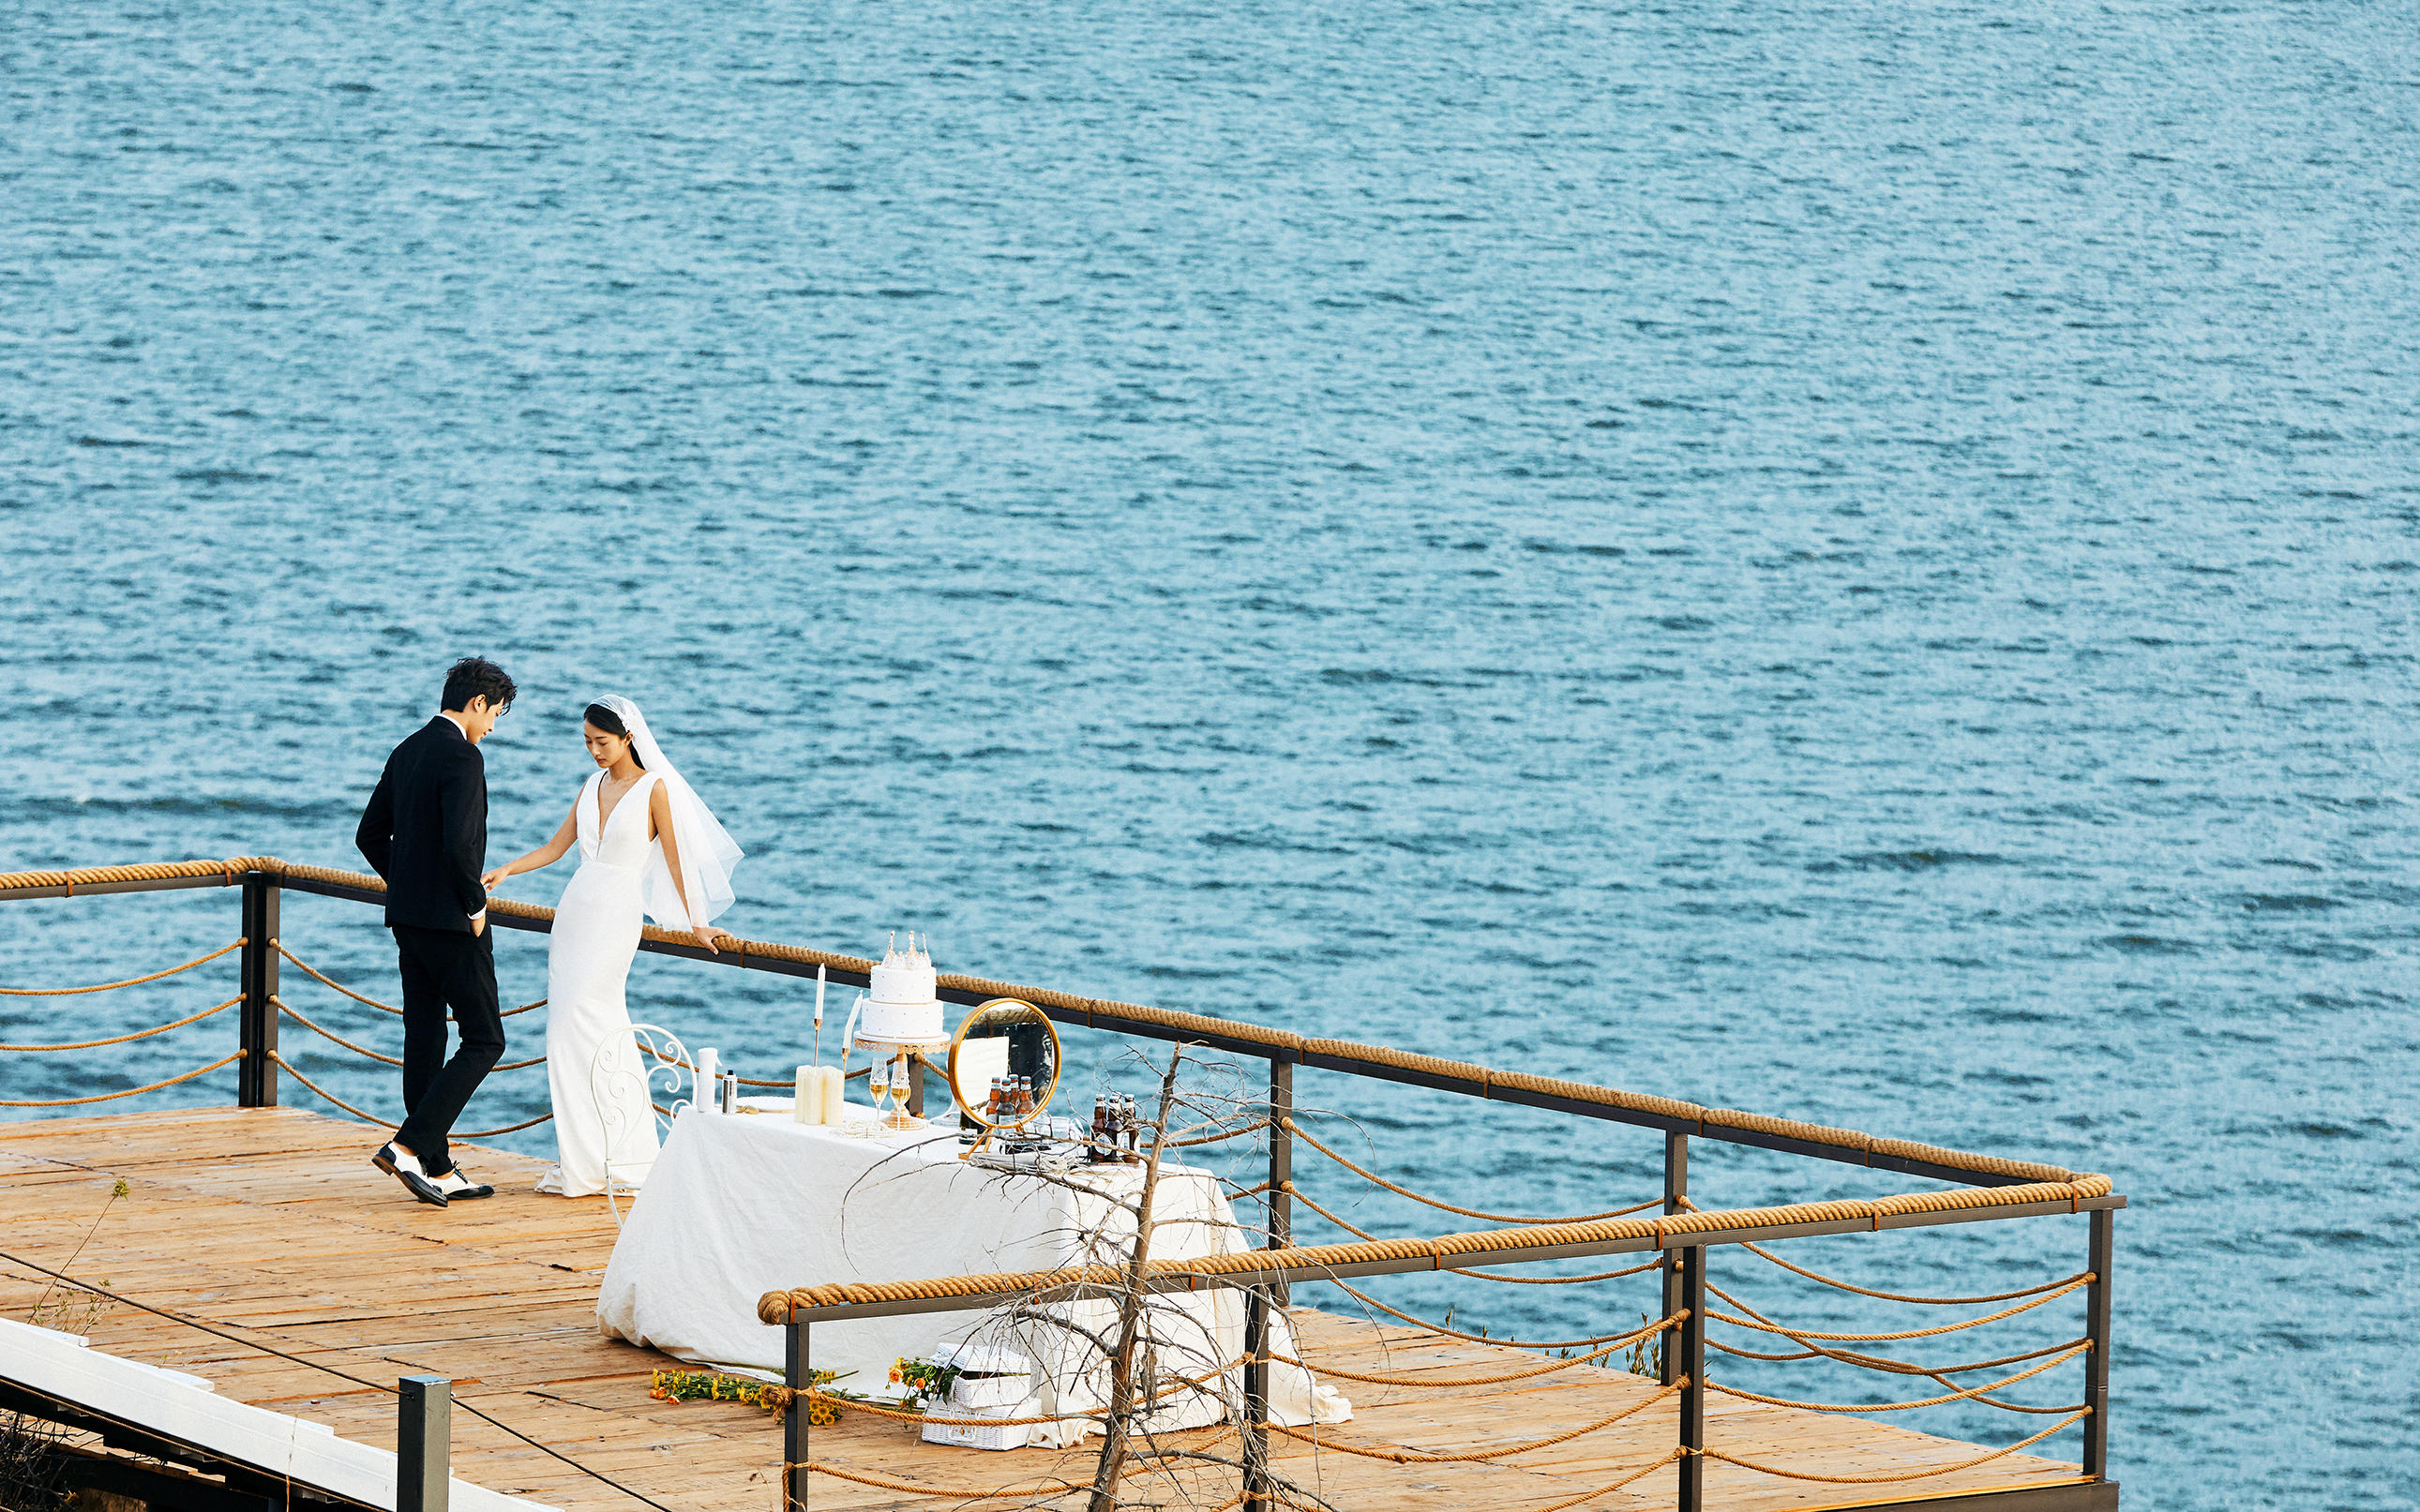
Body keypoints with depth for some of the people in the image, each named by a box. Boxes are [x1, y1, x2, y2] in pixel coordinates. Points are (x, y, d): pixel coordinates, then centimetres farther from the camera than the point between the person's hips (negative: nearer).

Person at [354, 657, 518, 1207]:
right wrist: (476, 906, -12)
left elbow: (370, 835, 16)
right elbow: (459, 844, -25)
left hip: (408, 919, 9)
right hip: (452, 924, -9)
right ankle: (408, 1147, -13)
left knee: (424, 1039, 9)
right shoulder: (462, 756, -16)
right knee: (484, 1041, -3)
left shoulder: (408, 750, 12)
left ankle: (438, 1171, 13)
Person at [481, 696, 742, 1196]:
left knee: (580, 1029, -12)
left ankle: (587, 1165, -8)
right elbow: (556, 847, 15)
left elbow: (675, 858, -1)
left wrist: (695, 923, 1)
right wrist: (506, 870, 2)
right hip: (576, 909, 6)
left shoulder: (653, 789, -4)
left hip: (616, 915, -6)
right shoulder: (593, 787, 14)